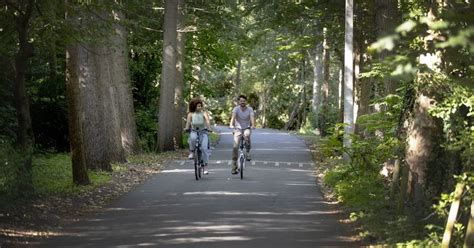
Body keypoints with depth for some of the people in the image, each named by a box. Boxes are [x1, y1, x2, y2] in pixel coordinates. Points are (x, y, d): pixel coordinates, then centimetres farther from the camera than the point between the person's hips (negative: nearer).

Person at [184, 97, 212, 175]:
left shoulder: (204, 113, -3)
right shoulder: (191, 114, 2)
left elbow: (207, 120, -20)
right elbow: (188, 121, -13)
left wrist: (209, 127, -39)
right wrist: (187, 128, -33)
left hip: (203, 132, 0)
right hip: (194, 131, 0)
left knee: (204, 148, -17)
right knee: (192, 138, -38)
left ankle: (205, 166, -5)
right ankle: (191, 152, -12)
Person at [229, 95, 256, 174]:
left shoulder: (250, 109, -6)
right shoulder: (236, 109, -8)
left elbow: (252, 117, -22)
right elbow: (233, 117, -25)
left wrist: (253, 125, -43)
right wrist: (231, 125, -45)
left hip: (247, 128, 0)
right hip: (238, 129, 0)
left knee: (247, 135, -37)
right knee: (235, 146, -12)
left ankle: (248, 152, -16)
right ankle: (234, 167, -5)